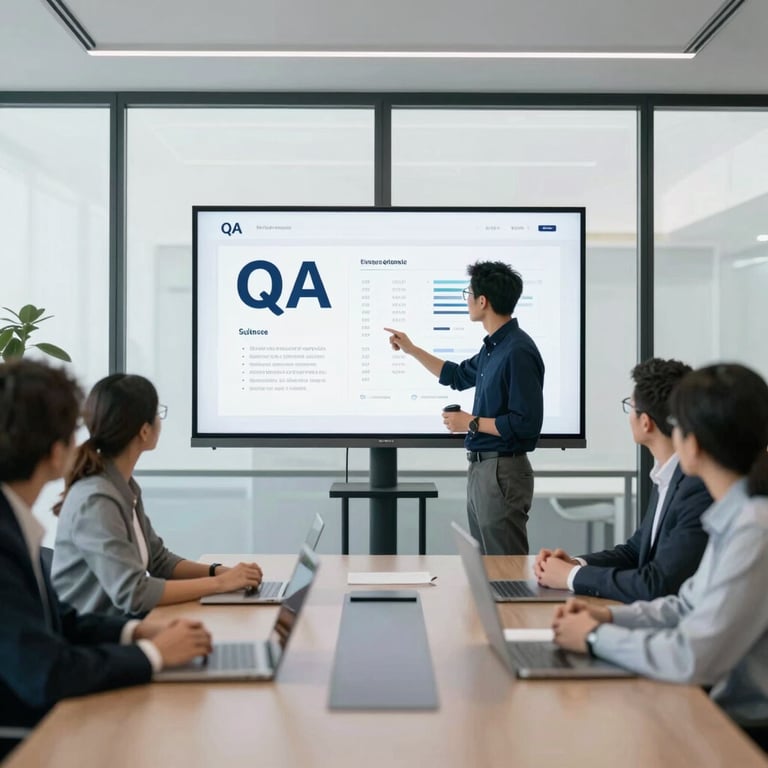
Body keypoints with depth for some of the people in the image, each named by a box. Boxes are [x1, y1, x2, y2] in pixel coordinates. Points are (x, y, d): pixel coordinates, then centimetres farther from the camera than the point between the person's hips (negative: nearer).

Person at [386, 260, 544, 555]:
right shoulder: (493, 346, 10)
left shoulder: (518, 351, -21)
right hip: (481, 467, 10)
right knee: (484, 562, 18)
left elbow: (526, 423, -24)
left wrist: (472, 422, -15)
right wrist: (411, 349, 27)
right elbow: (458, 376, 29)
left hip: (502, 472, -10)